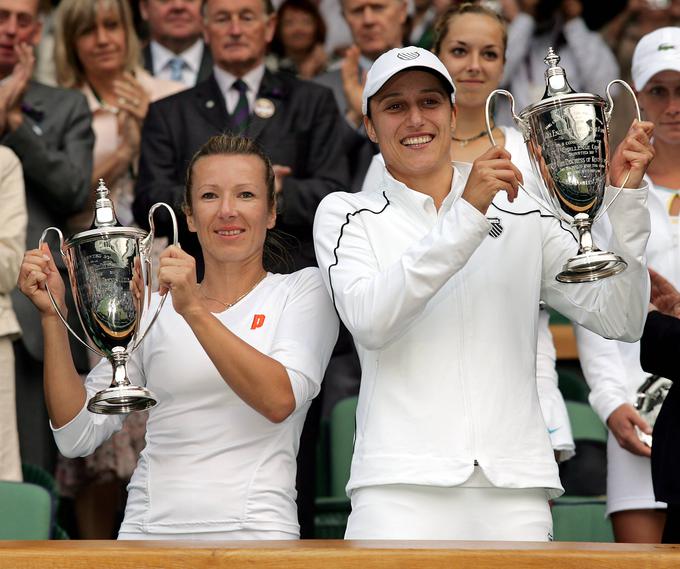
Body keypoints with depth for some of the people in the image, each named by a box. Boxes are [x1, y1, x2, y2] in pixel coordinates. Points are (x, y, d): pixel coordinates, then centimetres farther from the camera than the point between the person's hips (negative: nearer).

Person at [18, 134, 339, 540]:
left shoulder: (304, 289, 10)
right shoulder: (155, 306, 17)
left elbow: (281, 400, -10)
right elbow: (78, 435, 11)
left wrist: (195, 311, -16)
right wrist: (52, 316, 4)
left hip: (252, 528, -3)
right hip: (148, 529, 3)